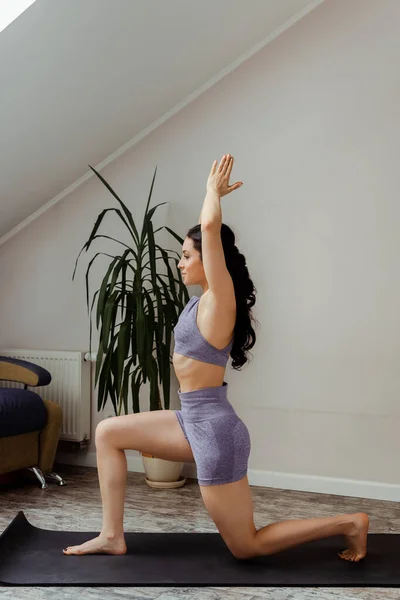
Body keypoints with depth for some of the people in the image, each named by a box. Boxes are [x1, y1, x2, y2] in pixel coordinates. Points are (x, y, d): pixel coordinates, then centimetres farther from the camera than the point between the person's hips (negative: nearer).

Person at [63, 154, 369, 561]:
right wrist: (213, 194, 21)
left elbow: (210, 228, -27)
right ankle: (112, 536, 16)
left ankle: (349, 523, 14)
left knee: (247, 547, 4)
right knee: (107, 433, 12)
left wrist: (214, 191, -11)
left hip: (214, 428, -9)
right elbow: (208, 232, 22)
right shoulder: (206, 297, 7)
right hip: (195, 421, 9)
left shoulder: (219, 298, -16)